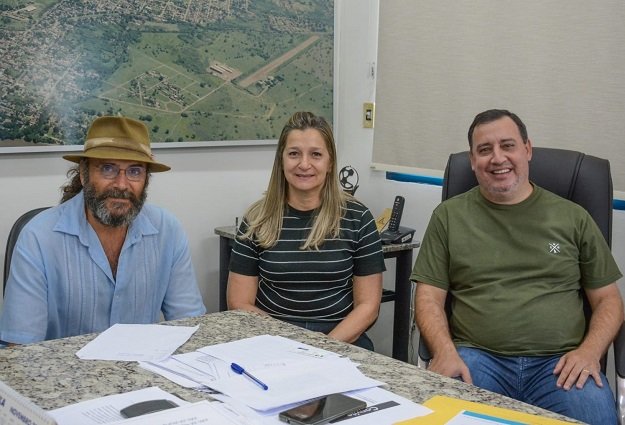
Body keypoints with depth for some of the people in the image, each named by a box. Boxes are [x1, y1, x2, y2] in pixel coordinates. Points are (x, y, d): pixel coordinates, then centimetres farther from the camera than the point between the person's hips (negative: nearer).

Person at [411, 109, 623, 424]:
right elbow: (429, 298, 8)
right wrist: (445, 352, -12)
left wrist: (589, 352, -5)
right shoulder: (449, 216, 12)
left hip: (559, 363, 1)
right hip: (478, 357, -1)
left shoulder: (572, 217, 13)